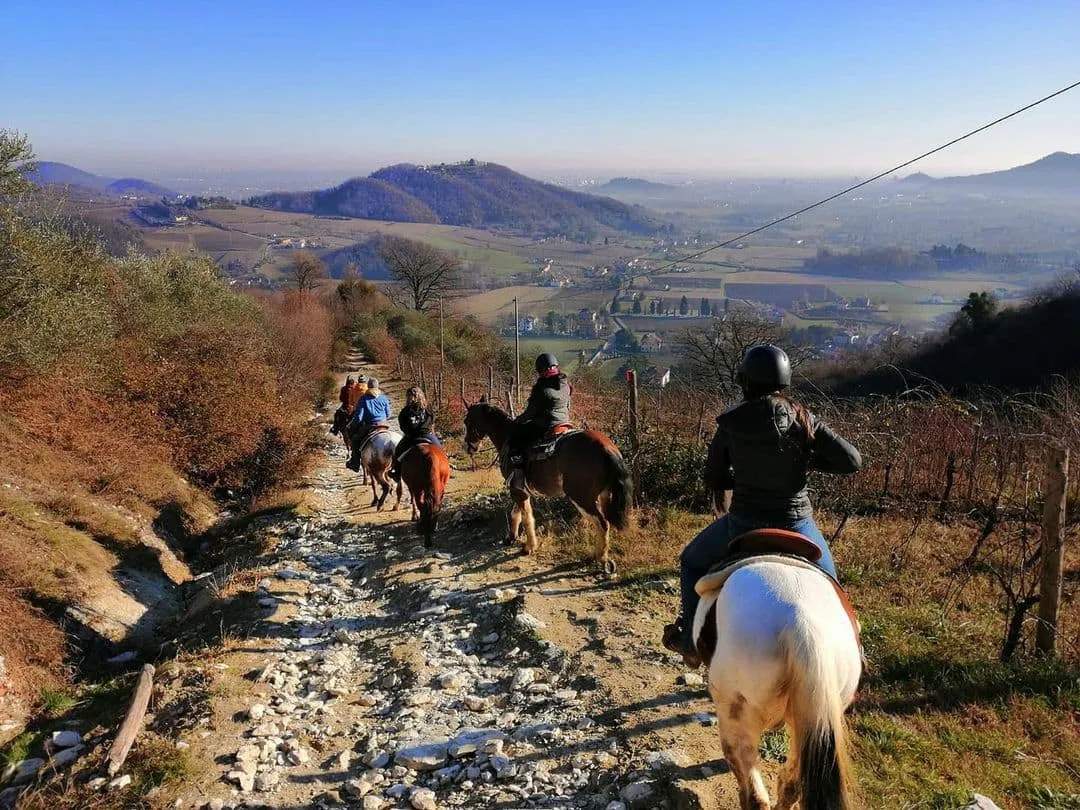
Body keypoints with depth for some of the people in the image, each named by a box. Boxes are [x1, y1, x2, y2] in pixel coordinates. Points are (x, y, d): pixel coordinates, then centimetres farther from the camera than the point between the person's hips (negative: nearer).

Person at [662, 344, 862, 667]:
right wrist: (810, 460, 6)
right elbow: (852, 461, -8)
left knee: (692, 562, 27)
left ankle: (692, 641, 28)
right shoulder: (803, 419, -7)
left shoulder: (730, 423, -8)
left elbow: (714, 479, 1)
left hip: (743, 523, 0)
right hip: (796, 525, 1)